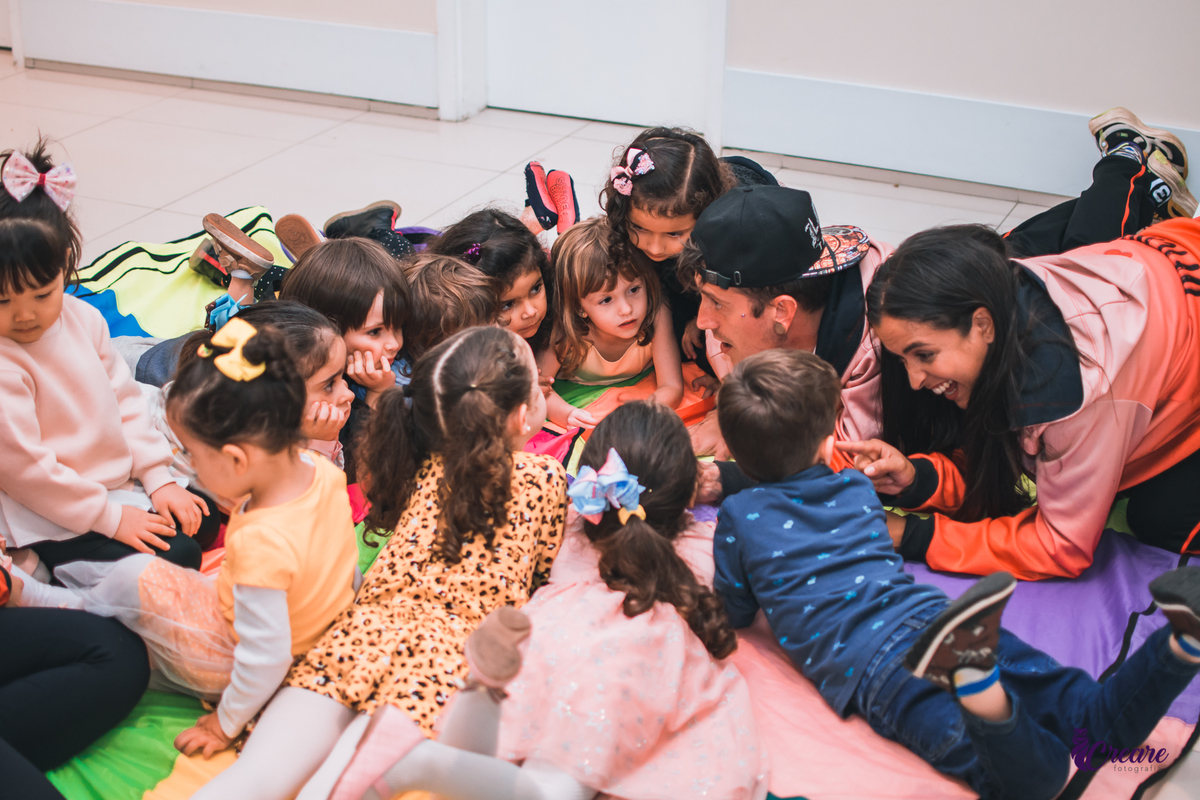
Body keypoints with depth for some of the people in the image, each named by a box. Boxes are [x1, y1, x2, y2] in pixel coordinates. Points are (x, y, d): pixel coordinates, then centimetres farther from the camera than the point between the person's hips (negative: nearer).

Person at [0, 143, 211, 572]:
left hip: (120, 482, 8)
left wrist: (159, 479, 3)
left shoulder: (82, 317, 0)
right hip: (58, 521, -8)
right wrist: (109, 518, -19)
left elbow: (123, 399, 9)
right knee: (176, 558, -19)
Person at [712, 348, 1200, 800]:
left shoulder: (738, 516, 10)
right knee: (1104, 723, 0)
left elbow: (736, 613, 23)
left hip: (871, 667, -4)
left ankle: (976, 684, -57)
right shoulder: (856, 487, 25)